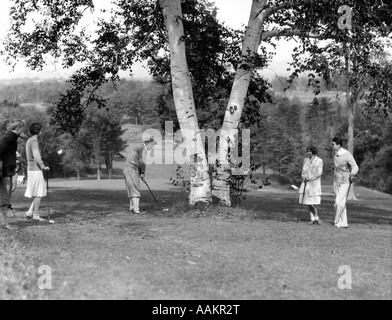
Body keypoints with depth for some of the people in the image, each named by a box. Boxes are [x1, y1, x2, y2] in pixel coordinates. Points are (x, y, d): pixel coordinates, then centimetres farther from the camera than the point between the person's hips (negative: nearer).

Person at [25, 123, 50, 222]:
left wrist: (41, 166, 18)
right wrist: (43, 167, -10)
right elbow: (36, 157, -22)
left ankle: (30, 212, 12)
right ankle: (36, 215, 1)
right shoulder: (34, 141, -15)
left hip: (31, 169, 10)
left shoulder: (29, 141, 16)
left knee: (39, 193, 15)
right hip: (36, 170, -10)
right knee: (39, 193, -3)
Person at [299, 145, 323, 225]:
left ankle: (316, 217, 5)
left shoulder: (319, 160, -3)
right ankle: (312, 219, 11)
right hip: (306, 183, 5)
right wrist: (303, 177, -7)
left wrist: (310, 178, -19)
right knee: (308, 202, 2)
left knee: (312, 202, -13)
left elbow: (319, 173, -9)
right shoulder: (306, 160, 11)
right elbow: (303, 171, 14)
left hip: (314, 183, -5)